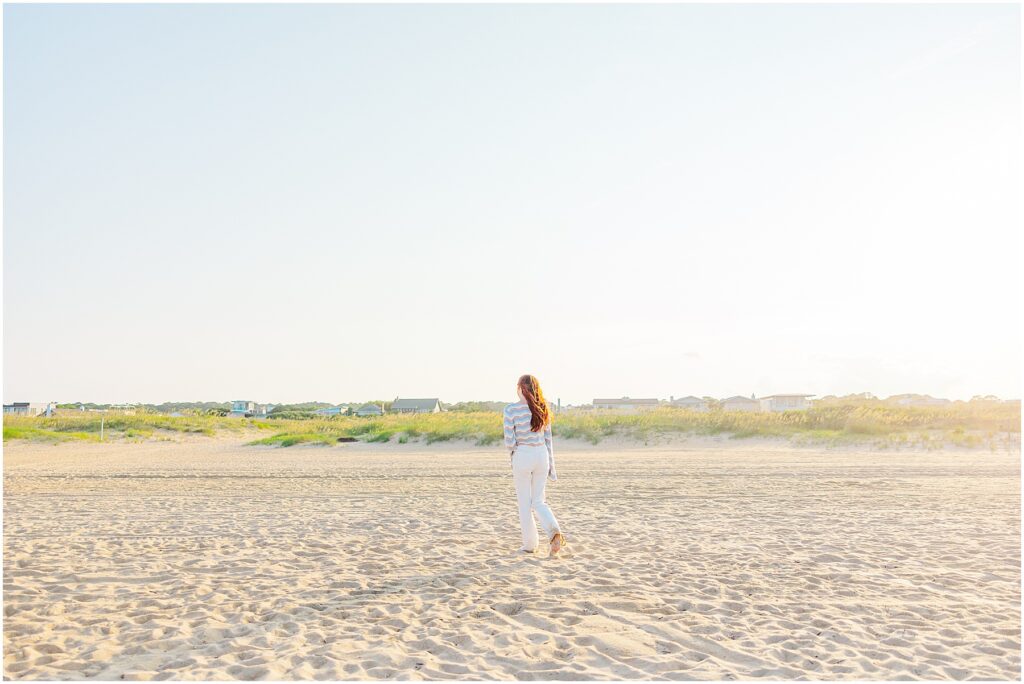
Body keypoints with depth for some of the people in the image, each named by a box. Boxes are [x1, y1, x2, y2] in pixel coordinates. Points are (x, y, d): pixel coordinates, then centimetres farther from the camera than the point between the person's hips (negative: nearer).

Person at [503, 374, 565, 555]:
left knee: (525, 503, 10)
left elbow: (509, 441, -11)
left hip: (522, 456, -4)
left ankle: (530, 544, 15)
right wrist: (551, 465, 12)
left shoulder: (511, 409, -10)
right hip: (542, 455, 4)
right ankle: (555, 532, -11)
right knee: (538, 501, 13)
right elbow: (548, 439, 8)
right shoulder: (542, 408, 5)